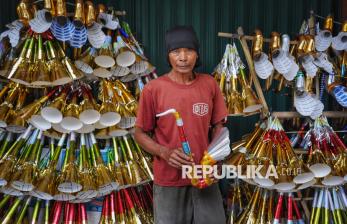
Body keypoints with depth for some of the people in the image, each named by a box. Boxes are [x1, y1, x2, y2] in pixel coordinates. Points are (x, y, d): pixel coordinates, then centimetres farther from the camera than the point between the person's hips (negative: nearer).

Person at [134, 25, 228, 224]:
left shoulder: (210, 84, -1)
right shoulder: (153, 89, -10)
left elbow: (217, 126, 8)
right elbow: (140, 134, -2)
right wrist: (164, 152, -19)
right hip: (169, 180, -2)